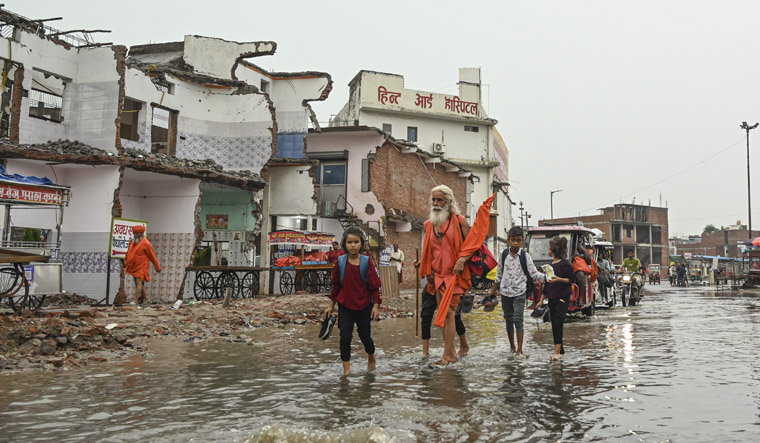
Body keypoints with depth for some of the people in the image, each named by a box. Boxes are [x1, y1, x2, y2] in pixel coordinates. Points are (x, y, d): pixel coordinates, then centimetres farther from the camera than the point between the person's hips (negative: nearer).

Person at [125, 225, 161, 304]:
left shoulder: (146, 243, -11)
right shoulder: (132, 242, 9)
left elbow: (152, 256, -7)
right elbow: (129, 253, 23)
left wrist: (158, 268, -2)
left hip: (141, 267, -8)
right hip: (134, 267, 8)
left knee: (139, 282, -14)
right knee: (139, 283, 14)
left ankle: (136, 301, -14)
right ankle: (147, 298, 27)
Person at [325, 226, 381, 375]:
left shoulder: (367, 262, -9)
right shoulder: (341, 261, -3)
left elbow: (375, 285, -5)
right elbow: (336, 285, 6)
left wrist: (376, 305, -10)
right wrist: (331, 305, 8)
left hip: (364, 307, -1)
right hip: (345, 306, 1)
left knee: (365, 336, 11)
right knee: (345, 336, -6)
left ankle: (371, 359, 39)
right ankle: (346, 368, 5)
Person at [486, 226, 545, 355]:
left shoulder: (525, 256, -4)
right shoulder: (504, 254, 4)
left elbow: (534, 273, -6)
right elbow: (499, 274, 13)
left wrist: (545, 277, -25)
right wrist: (493, 290, 17)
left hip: (519, 292, -3)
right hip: (505, 292, 3)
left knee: (518, 319, -11)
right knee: (508, 319, 10)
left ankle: (519, 349, -6)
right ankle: (512, 346, 24)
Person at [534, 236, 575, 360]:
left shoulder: (564, 264, -10)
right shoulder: (551, 264, 14)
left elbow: (572, 279, -10)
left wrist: (559, 279, -23)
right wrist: (541, 299, 21)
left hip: (562, 297, -8)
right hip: (552, 298, 8)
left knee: (558, 323, -14)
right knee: (554, 324, 8)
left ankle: (557, 351, -15)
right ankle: (560, 350, 15)